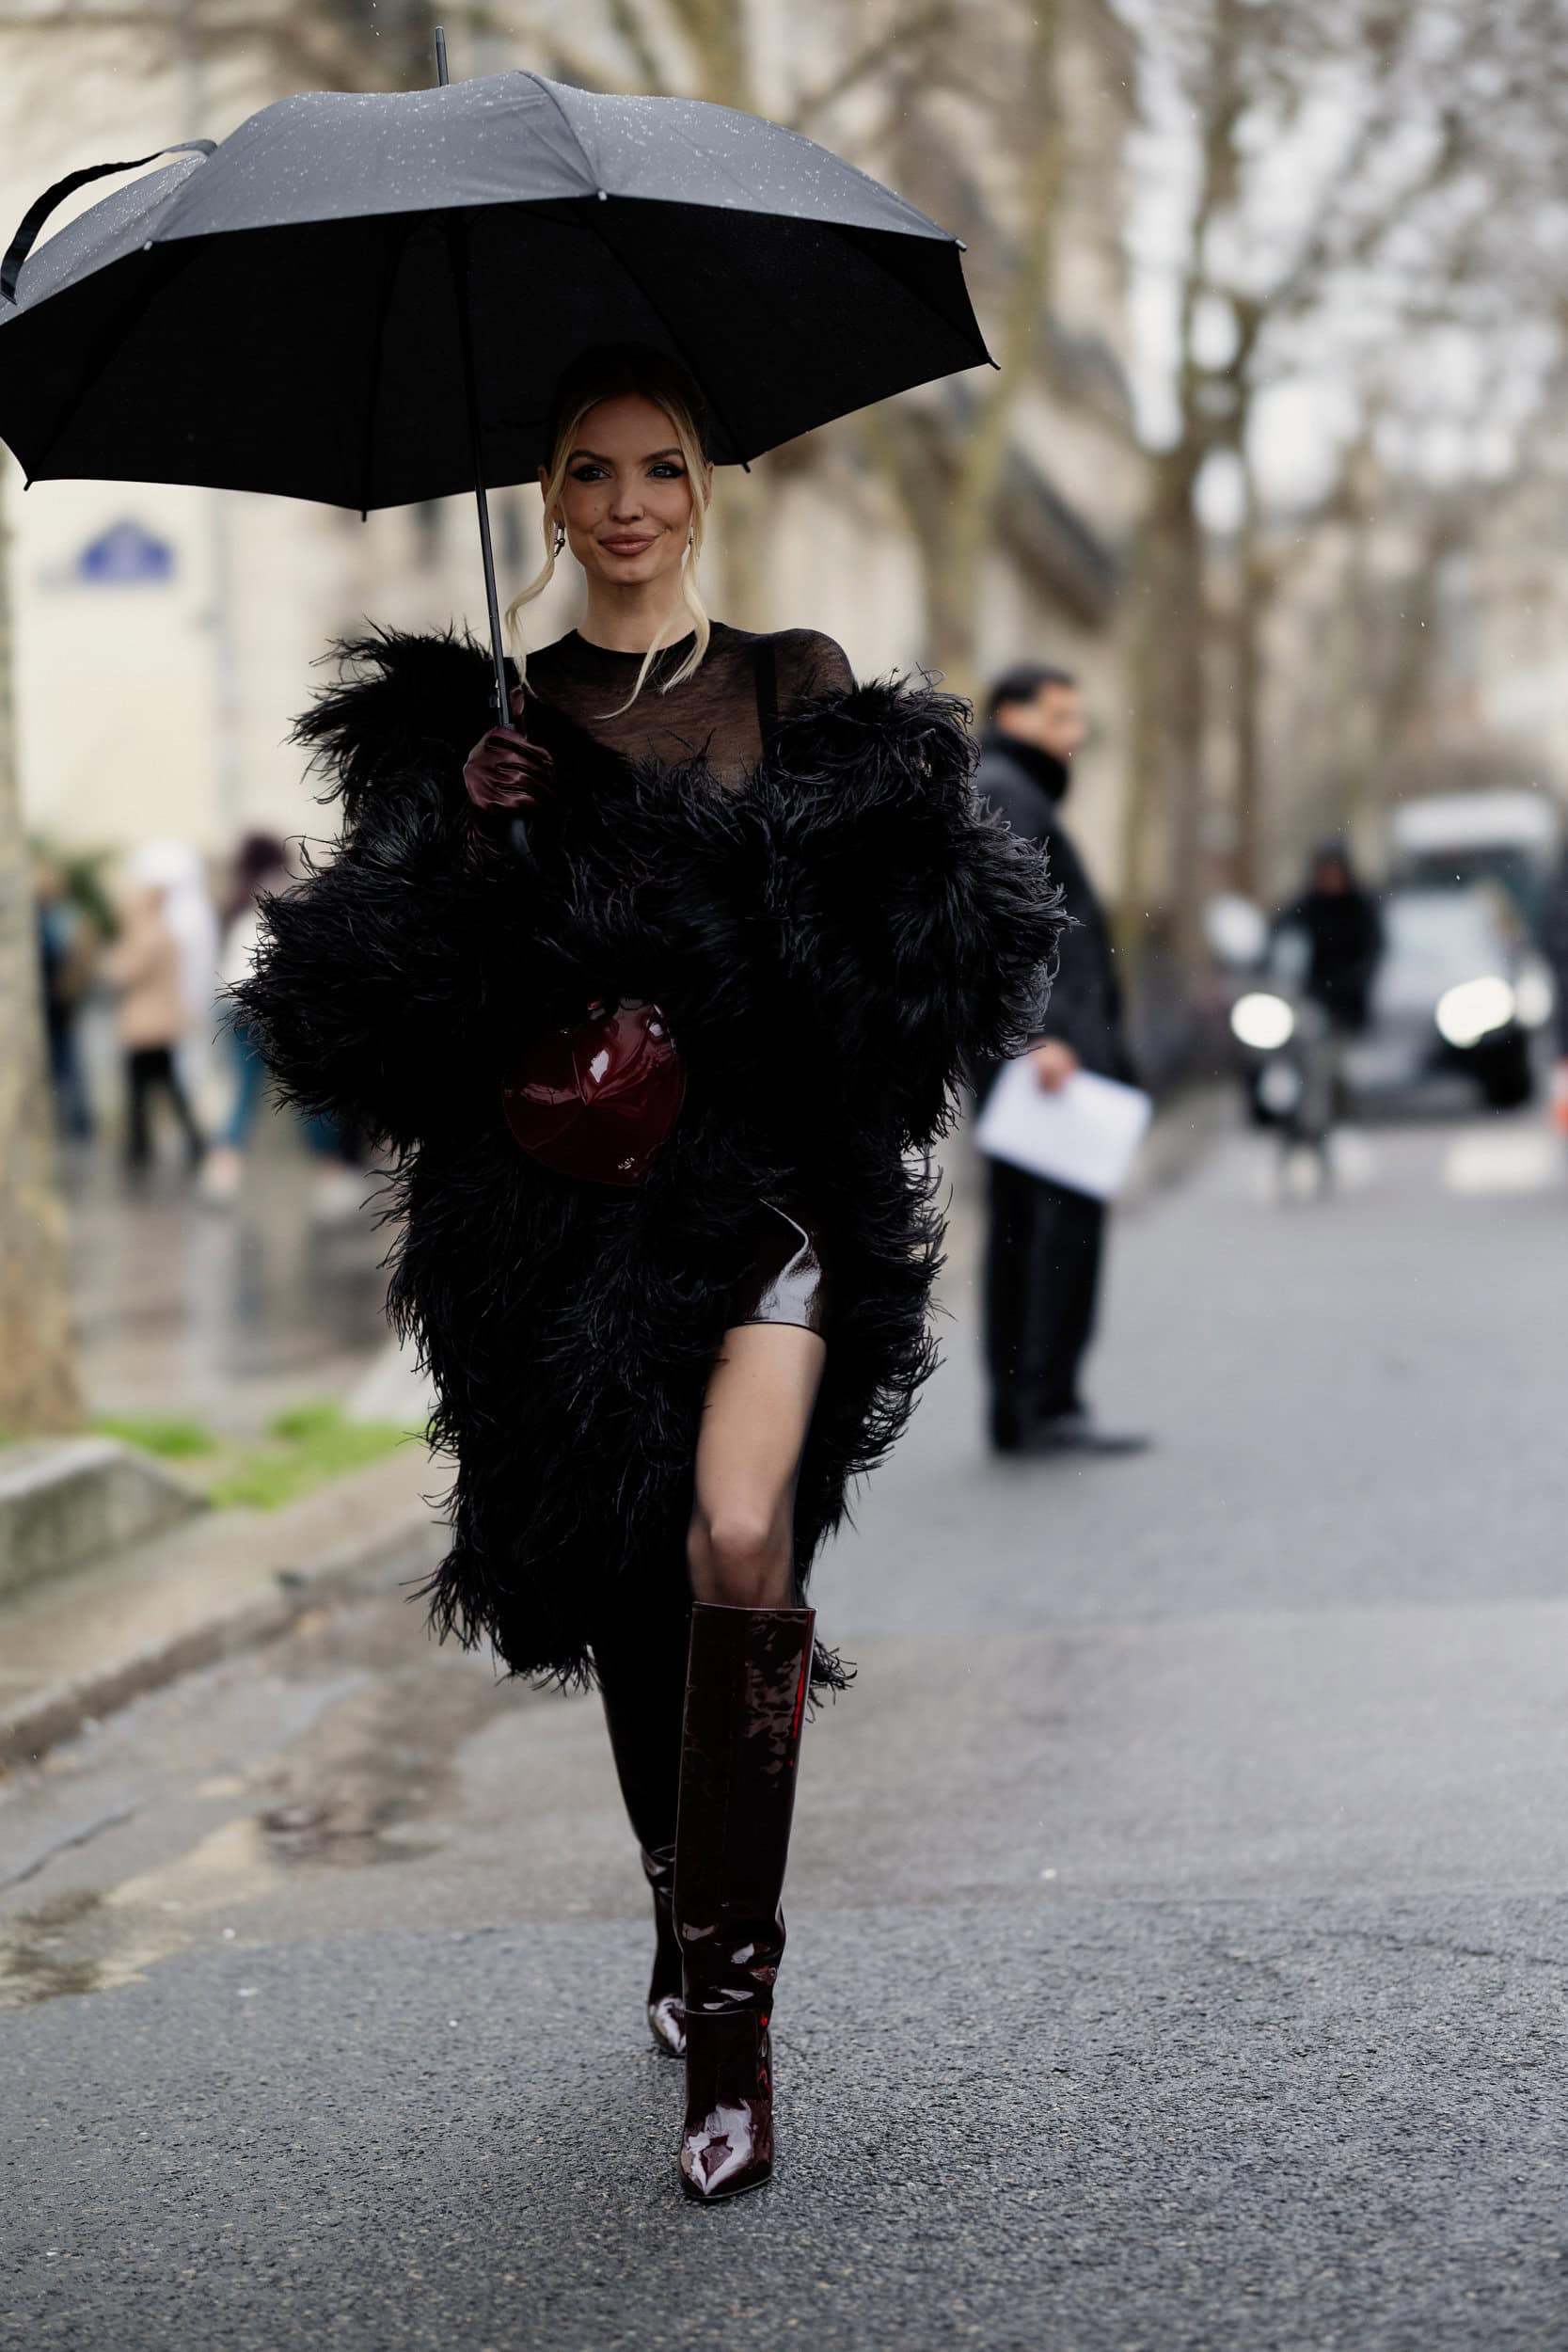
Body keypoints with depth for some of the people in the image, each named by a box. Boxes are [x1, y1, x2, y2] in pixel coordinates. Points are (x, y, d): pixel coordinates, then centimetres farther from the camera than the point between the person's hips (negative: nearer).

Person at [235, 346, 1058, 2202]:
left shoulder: (793, 682, 8)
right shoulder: (496, 715, 11)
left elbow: (888, 937, 6)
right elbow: (426, 986, 8)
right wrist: (477, 842, -9)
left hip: (767, 1171, -2)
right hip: (564, 1205, 2)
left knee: (738, 1533, -21)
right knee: (628, 1580, 9)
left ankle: (729, 2005, -16)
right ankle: (686, 1916, 32)